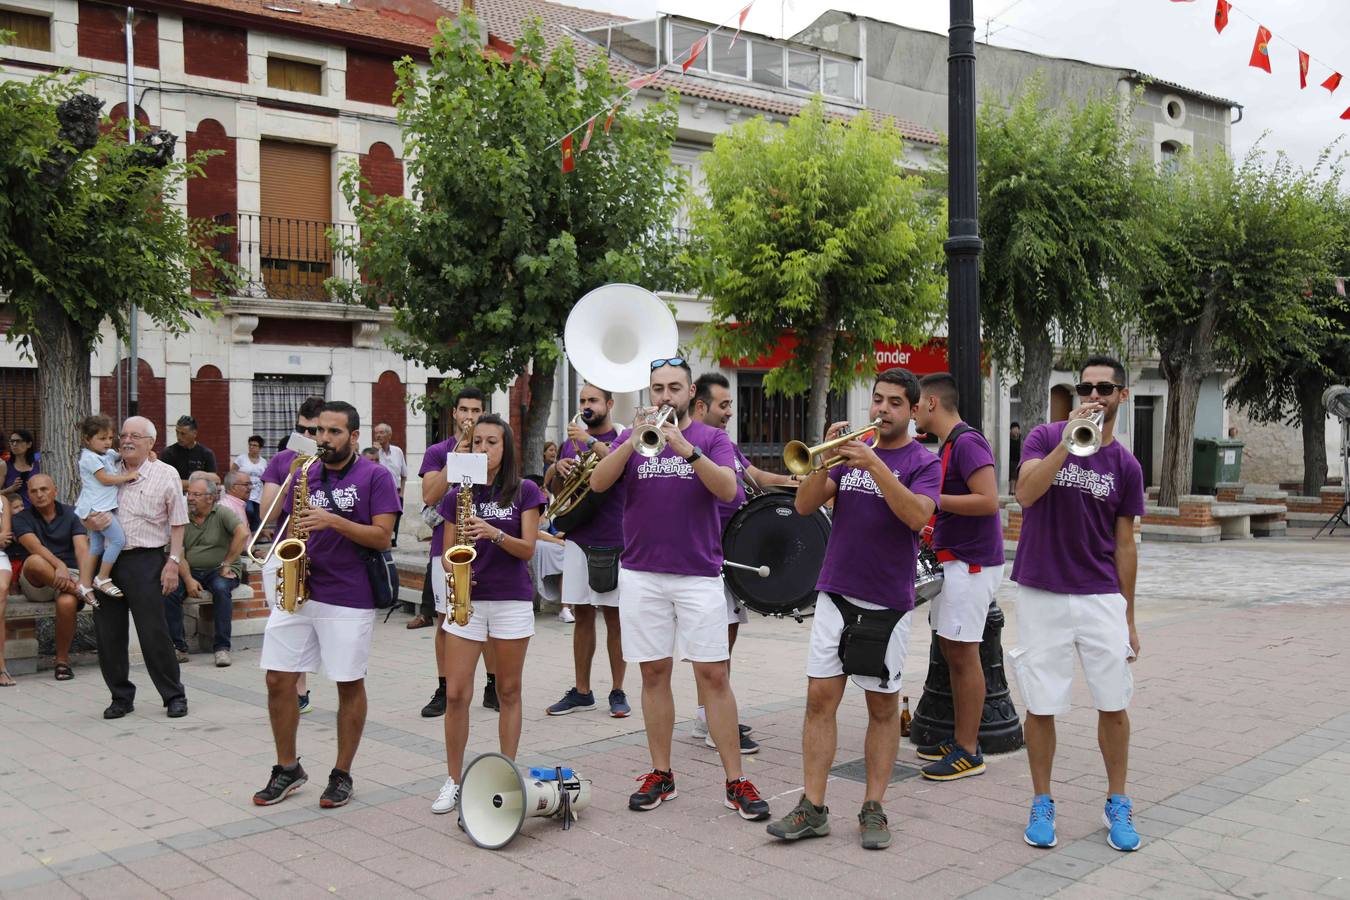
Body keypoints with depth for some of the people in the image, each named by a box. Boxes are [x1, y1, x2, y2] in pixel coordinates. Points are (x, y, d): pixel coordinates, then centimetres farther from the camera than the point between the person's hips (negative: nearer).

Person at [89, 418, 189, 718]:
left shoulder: (165, 474, 1)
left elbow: (177, 524, 1)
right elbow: (89, 510, 19)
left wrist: (173, 561, -8)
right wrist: (91, 521, -5)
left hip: (145, 560, -4)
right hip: (107, 559, 5)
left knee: (154, 633, -4)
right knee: (108, 633, 7)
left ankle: (174, 696, 8)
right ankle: (121, 697, 21)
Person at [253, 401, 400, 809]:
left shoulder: (375, 476, -4)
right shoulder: (304, 473, 11)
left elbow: (382, 537, -10)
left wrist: (333, 520, -21)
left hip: (348, 597, -5)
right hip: (297, 590, 5)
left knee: (350, 683, 4)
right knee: (278, 680, 4)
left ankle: (342, 775, 19)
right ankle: (287, 768, 22)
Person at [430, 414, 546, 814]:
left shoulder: (524, 491, 1)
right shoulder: (458, 495, 7)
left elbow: (527, 549, -7)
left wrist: (493, 532, -23)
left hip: (512, 601, -2)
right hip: (466, 599, 2)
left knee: (508, 692, 6)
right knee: (455, 694, -2)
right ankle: (453, 780, 11)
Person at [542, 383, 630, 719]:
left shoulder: (623, 437, -1)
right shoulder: (572, 440, 13)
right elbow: (551, 487, 17)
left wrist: (591, 442, -24)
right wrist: (559, 468, -4)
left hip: (613, 541, -4)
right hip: (577, 539, 4)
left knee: (614, 616, 2)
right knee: (582, 617, 9)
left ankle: (618, 691, 11)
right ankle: (581, 691, 16)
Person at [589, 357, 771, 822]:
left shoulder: (712, 439, 3)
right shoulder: (632, 439, 9)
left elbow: (727, 489, -15)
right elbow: (598, 483, -8)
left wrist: (684, 447, -26)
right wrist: (634, 442, -22)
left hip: (699, 575, -2)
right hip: (641, 575, 2)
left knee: (714, 676, -2)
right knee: (654, 674, 7)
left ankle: (736, 781, 4)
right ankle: (660, 774, 18)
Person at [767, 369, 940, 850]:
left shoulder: (922, 461, -1)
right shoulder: (851, 452, 10)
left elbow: (917, 516, -20)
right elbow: (805, 505, 1)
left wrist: (873, 464, -25)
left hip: (887, 602, -3)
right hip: (835, 591, 3)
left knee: (883, 705, 6)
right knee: (820, 697, 0)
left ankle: (874, 808, 15)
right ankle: (812, 808, 5)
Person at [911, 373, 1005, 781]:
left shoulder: (967, 442, -15)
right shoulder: (949, 444, 16)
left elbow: (988, 501, -24)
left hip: (971, 564, -10)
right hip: (953, 560, 10)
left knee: (963, 654, -6)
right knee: (952, 651, 15)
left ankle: (969, 752, 2)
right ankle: (960, 739, 25)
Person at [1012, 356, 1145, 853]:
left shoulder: (1126, 466, 5)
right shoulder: (1046, 437, -2)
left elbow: (1124, 545, 8)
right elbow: (1026, 493, -20)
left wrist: (1129, 618, 8)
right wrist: (1070, 441, -25)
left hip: (1102, 598, 2)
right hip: (1042, 595, -2)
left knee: (1113, 704, 6)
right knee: (1040, 706, 4)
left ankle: (1117, 803, 24)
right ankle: (1042, 803, 20)